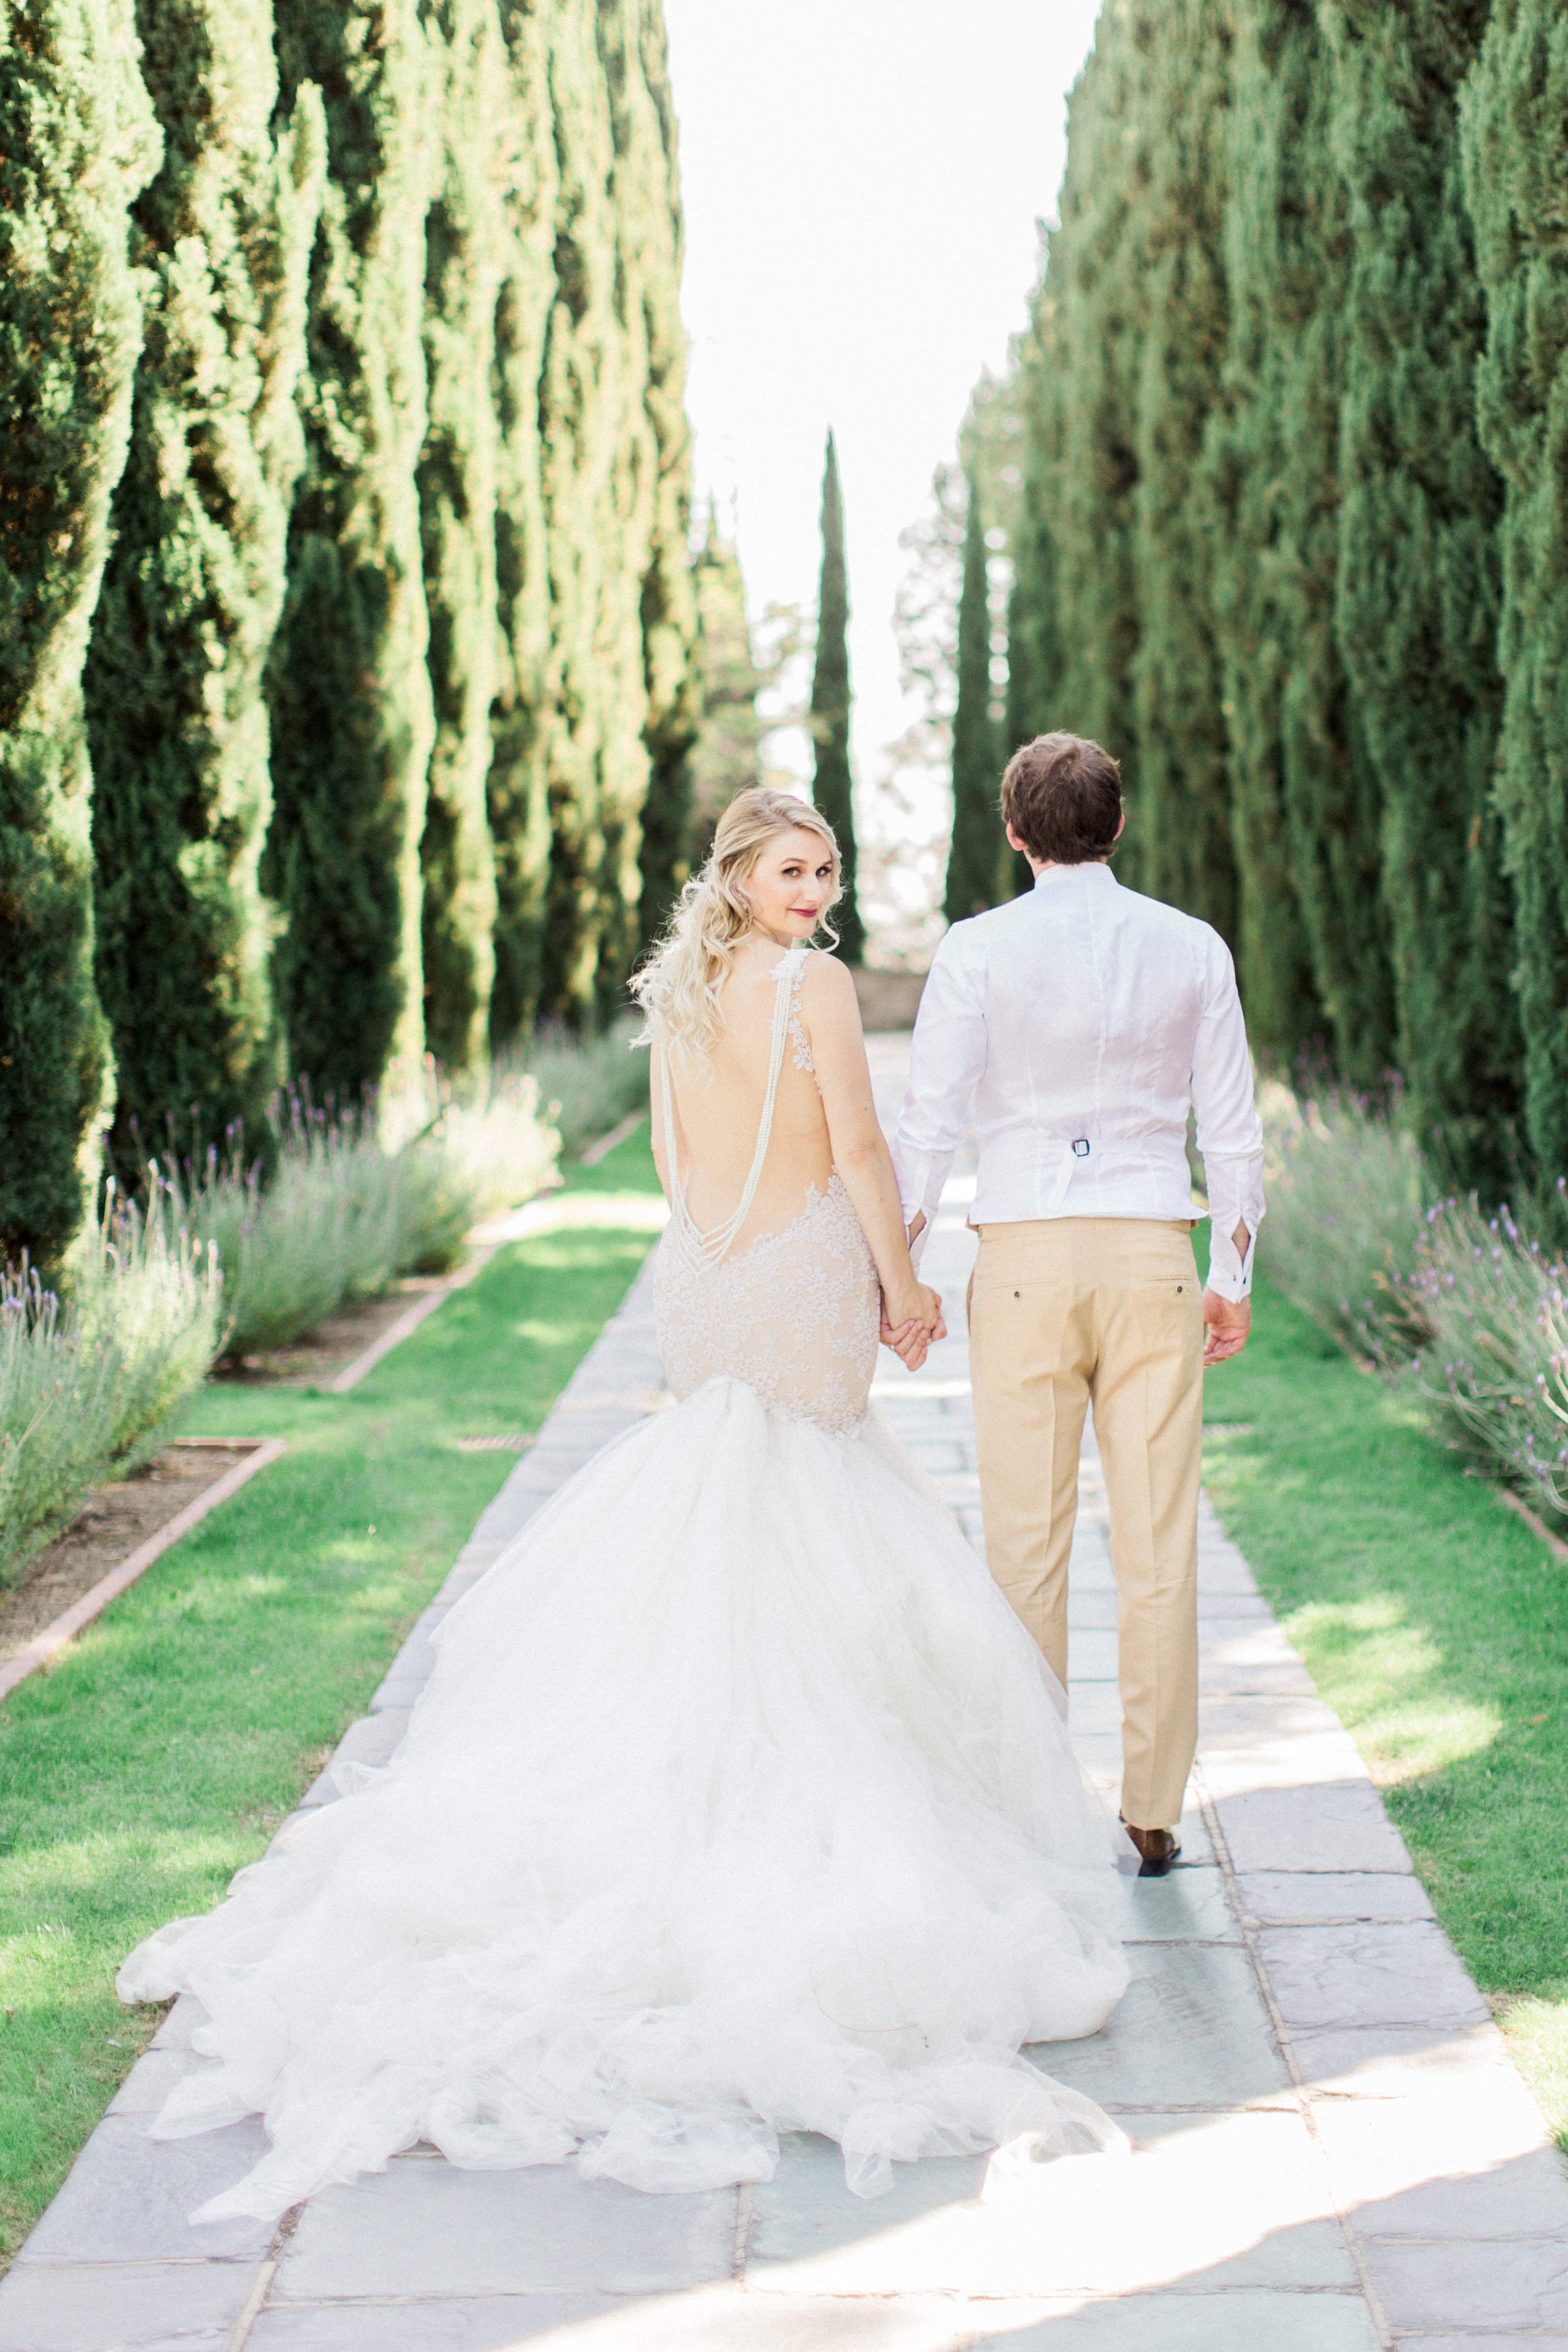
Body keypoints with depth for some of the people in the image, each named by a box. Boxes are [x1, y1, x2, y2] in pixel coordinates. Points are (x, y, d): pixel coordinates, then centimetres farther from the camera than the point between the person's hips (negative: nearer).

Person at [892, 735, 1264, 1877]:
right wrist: (1234, 1277, 15)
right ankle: (1154, 1813, 10)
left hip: (1024, 1257, -1)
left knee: (1027, 1542, 5)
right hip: (1154, 1252, 2)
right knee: (1158, 1544, 5)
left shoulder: (979, 949, -3)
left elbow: (929, 1122, -5)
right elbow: (1233, 1129, 7)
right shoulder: (1192, 948, 4)